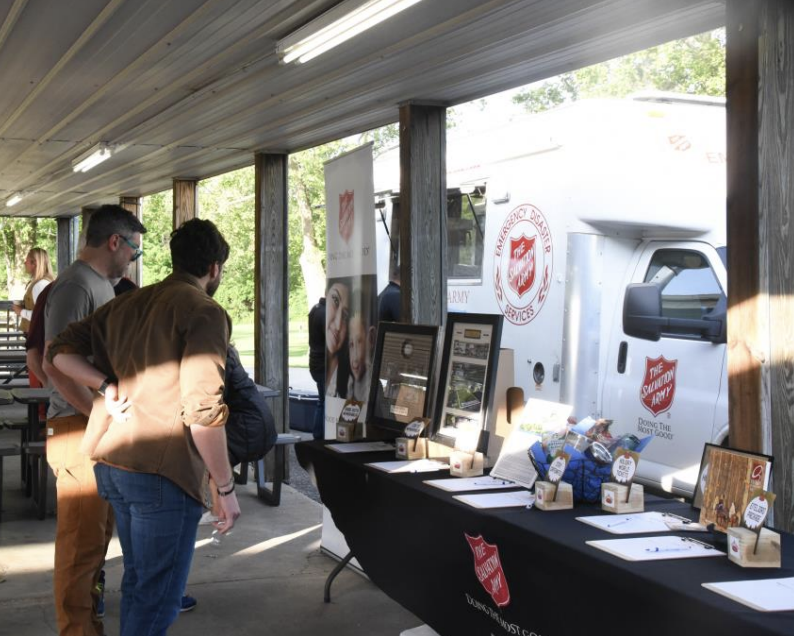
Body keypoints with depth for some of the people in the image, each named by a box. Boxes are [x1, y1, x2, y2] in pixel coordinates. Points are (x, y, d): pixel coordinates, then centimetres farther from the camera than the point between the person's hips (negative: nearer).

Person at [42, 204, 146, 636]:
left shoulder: (101, 284, 14)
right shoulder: (76, 285, -15)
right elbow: (54, 364, -21)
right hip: (79, 430, -10)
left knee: (97, 536, 18)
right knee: (81, 541, -2)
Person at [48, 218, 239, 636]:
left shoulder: (127, 304, 13)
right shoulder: (205, 313, -11)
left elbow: (60, 351, 12)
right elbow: (203, 409, -18)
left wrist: (106, 386, 3)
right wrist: (226, 488, -12)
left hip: (111, 464, 8)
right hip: (163, 473, -8)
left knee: (138, 579, 22)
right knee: (159, 596, 1)